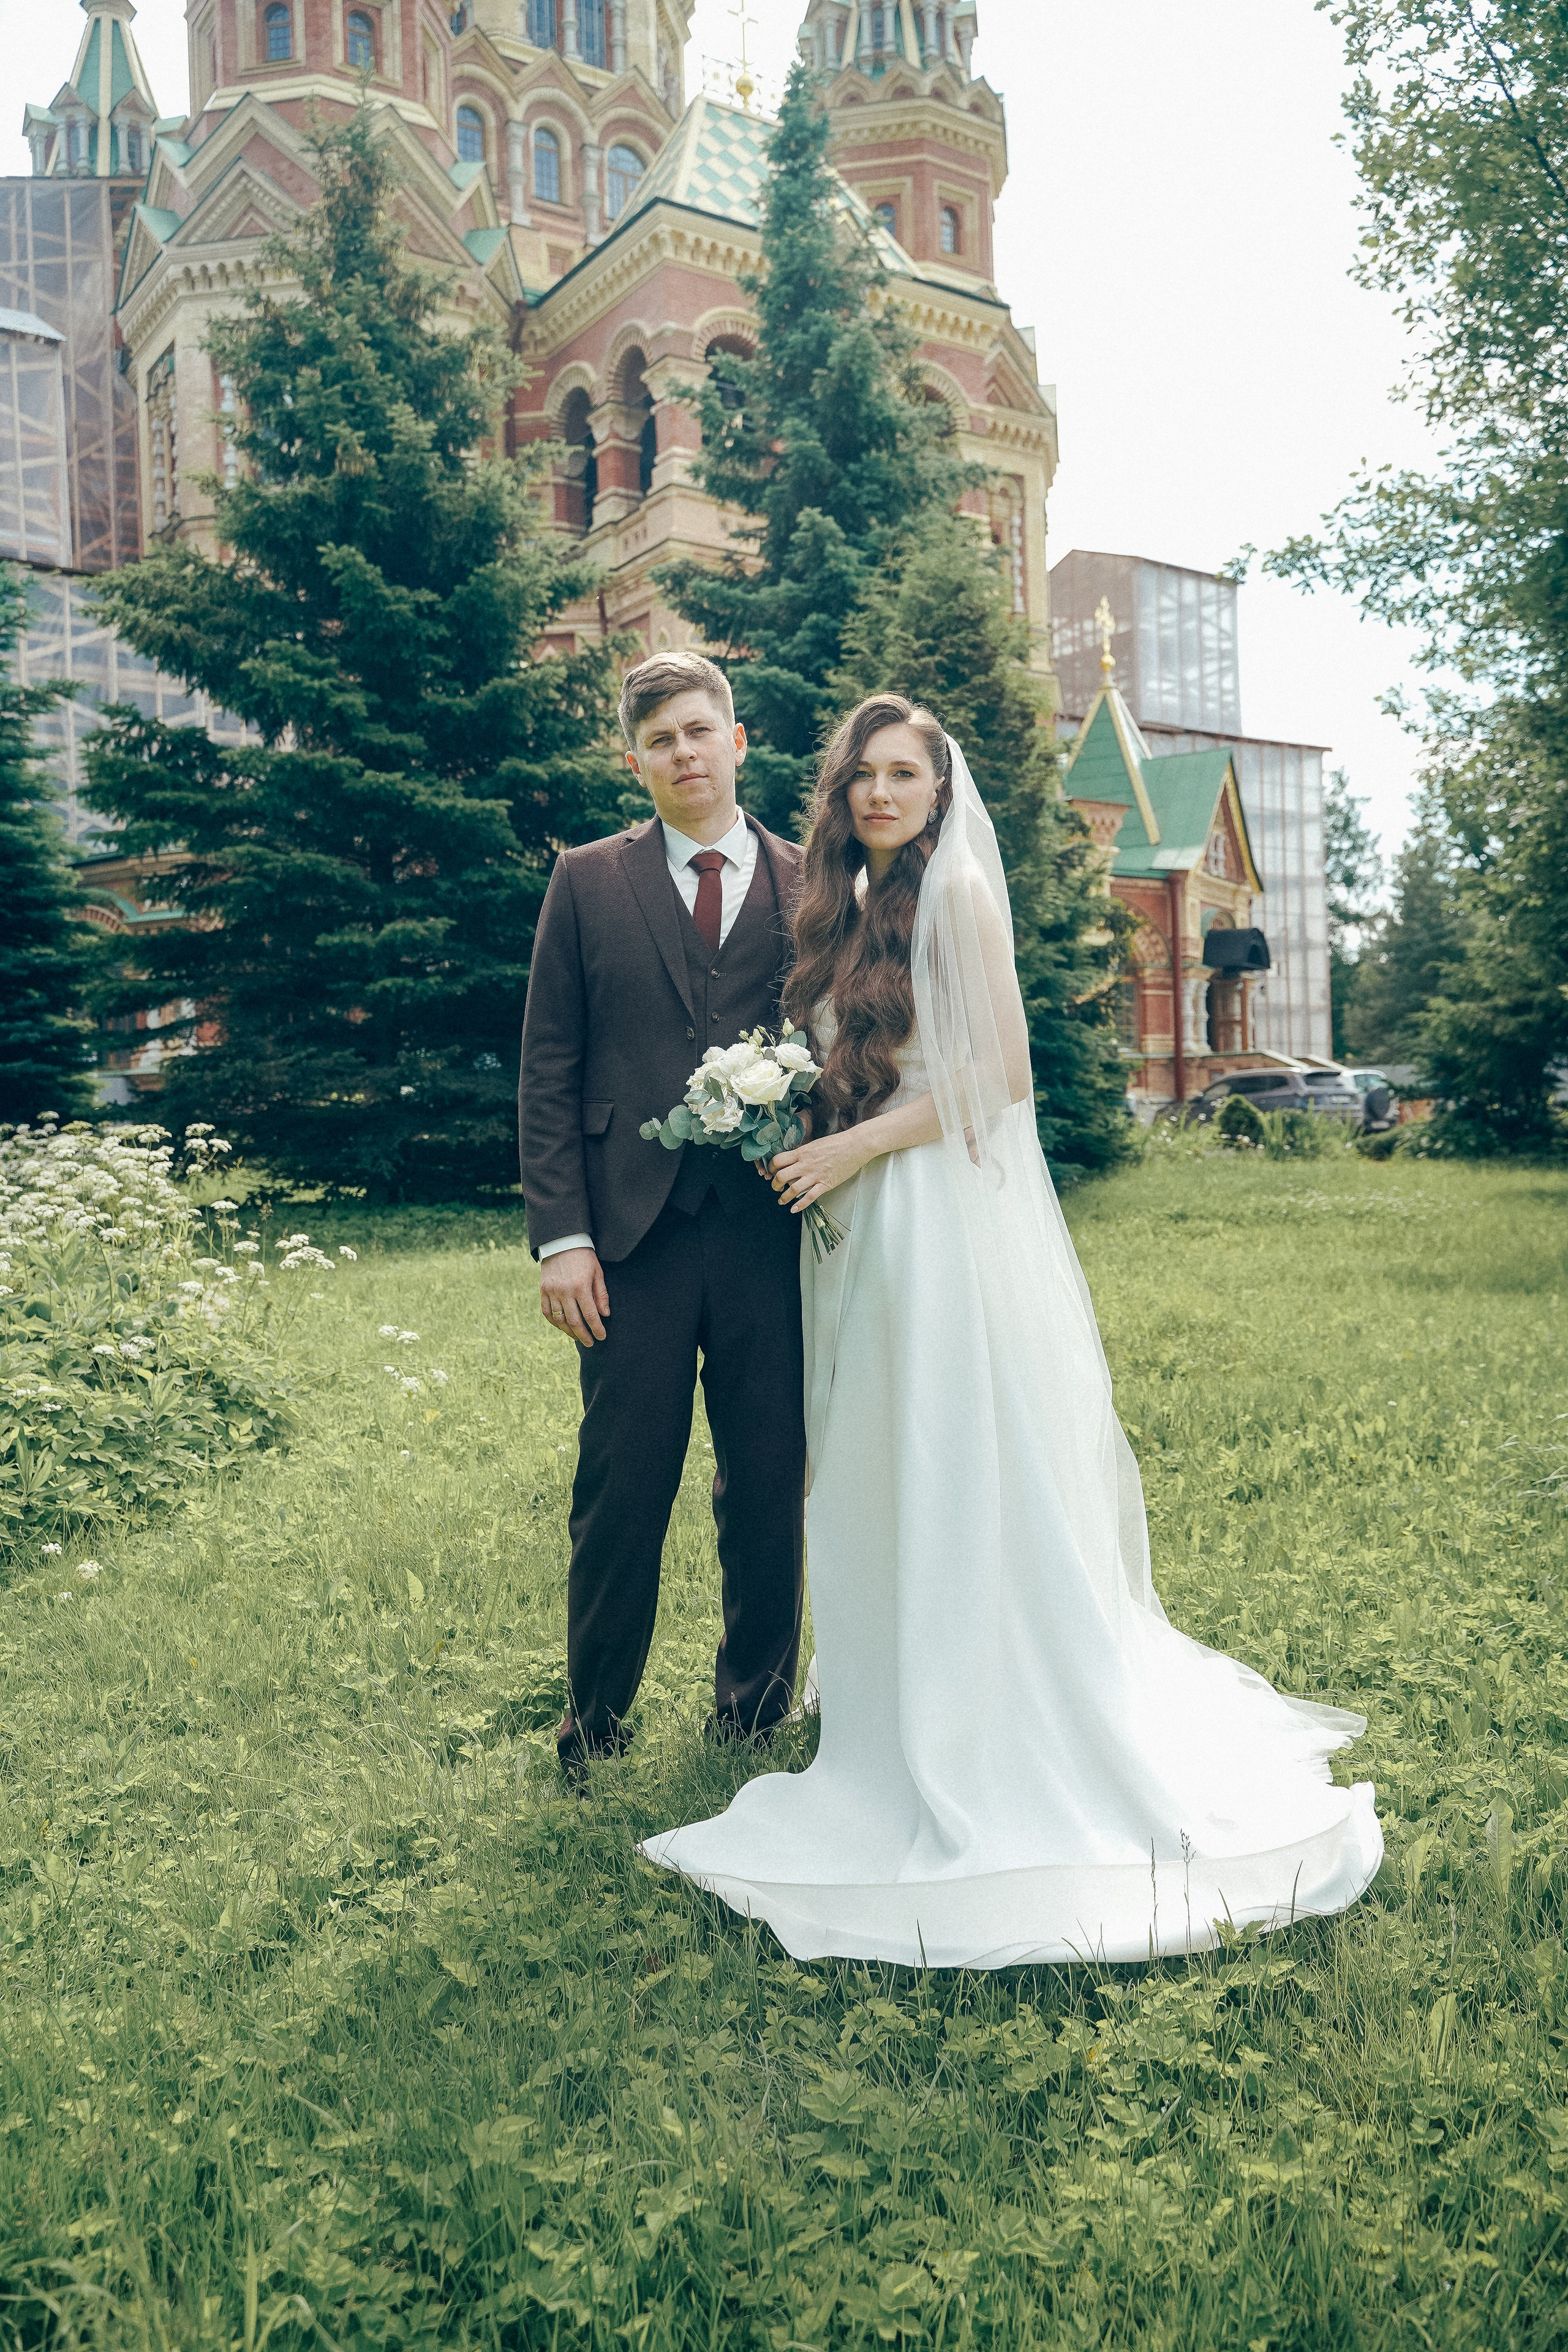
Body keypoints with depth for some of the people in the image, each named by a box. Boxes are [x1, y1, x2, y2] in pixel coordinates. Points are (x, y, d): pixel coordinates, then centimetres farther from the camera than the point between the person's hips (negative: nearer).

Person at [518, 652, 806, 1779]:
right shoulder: (589, 882, 7)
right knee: (623, 1486, 5)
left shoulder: (811, 884, 8)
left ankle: (756, 1704, 30)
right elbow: (548, 1071, 3)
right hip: (635, 1232, -1)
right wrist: (560, 1234, -5)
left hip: (773, 1232, 1)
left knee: (772, 1484, 9)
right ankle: (595, 1717, 24)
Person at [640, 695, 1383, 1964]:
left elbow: (1000, 1074, -14)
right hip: (862, 1230, 8)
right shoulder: (849, 906, 15)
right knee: (879, 1475, 14)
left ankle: (1004, 1747, 12)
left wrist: (861, 1145, -14)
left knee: (964, 1470, -1)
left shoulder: (957, 893, -7)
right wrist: (809, 1153, 5)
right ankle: (905, 1716, 29)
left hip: (948, 1216, -8)